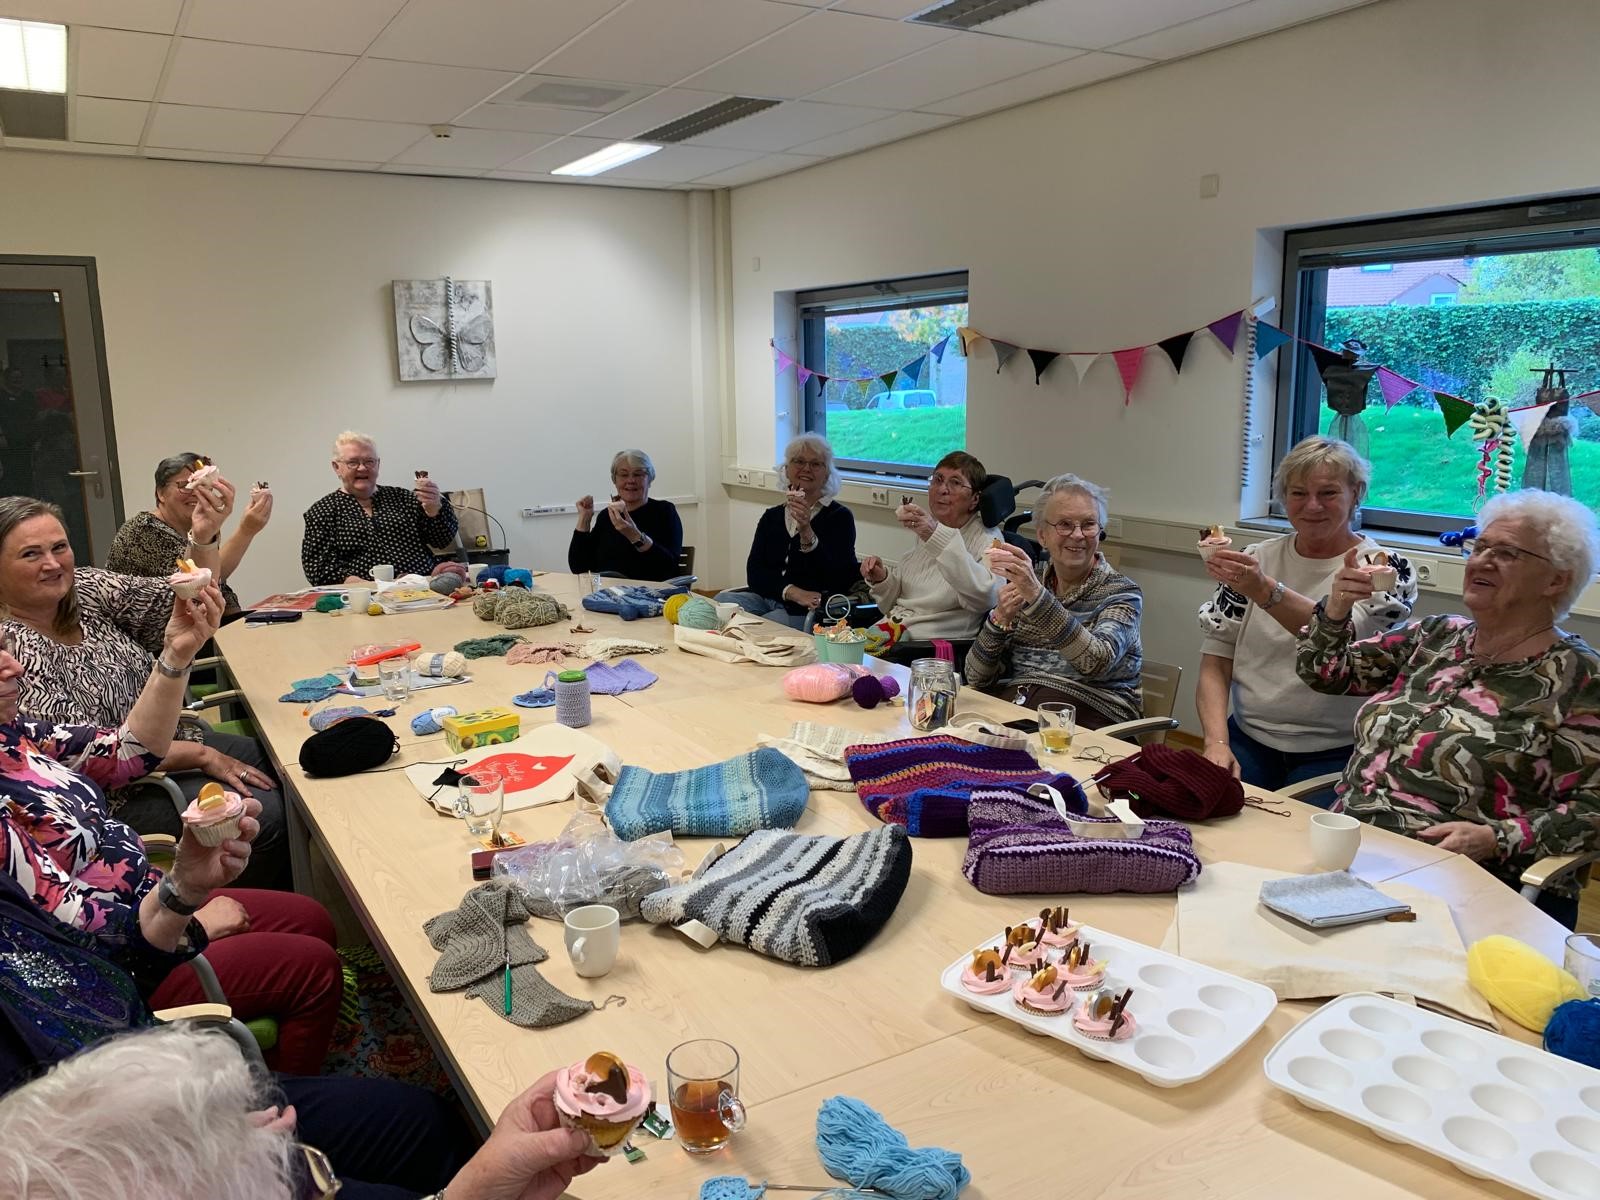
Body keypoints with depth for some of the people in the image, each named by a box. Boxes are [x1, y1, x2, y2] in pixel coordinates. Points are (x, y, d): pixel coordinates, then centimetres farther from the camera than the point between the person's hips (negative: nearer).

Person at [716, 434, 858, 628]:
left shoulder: (839, 517, 2)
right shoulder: (771, 517, 16)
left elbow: (834, 580, -11)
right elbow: (754, 573, 4)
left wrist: (806, 532, -24)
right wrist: (793, 592, -15)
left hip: (810, 613, -4)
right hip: (766, 600, 5)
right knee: (721, 600, -25)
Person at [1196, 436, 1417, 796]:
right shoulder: (1255, 560, 7)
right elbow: (1215, 664, 4)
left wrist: (1266, 591, -38)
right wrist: (1216, 742, -12)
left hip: (1335, 754, -2)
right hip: (1249, 740, 3)